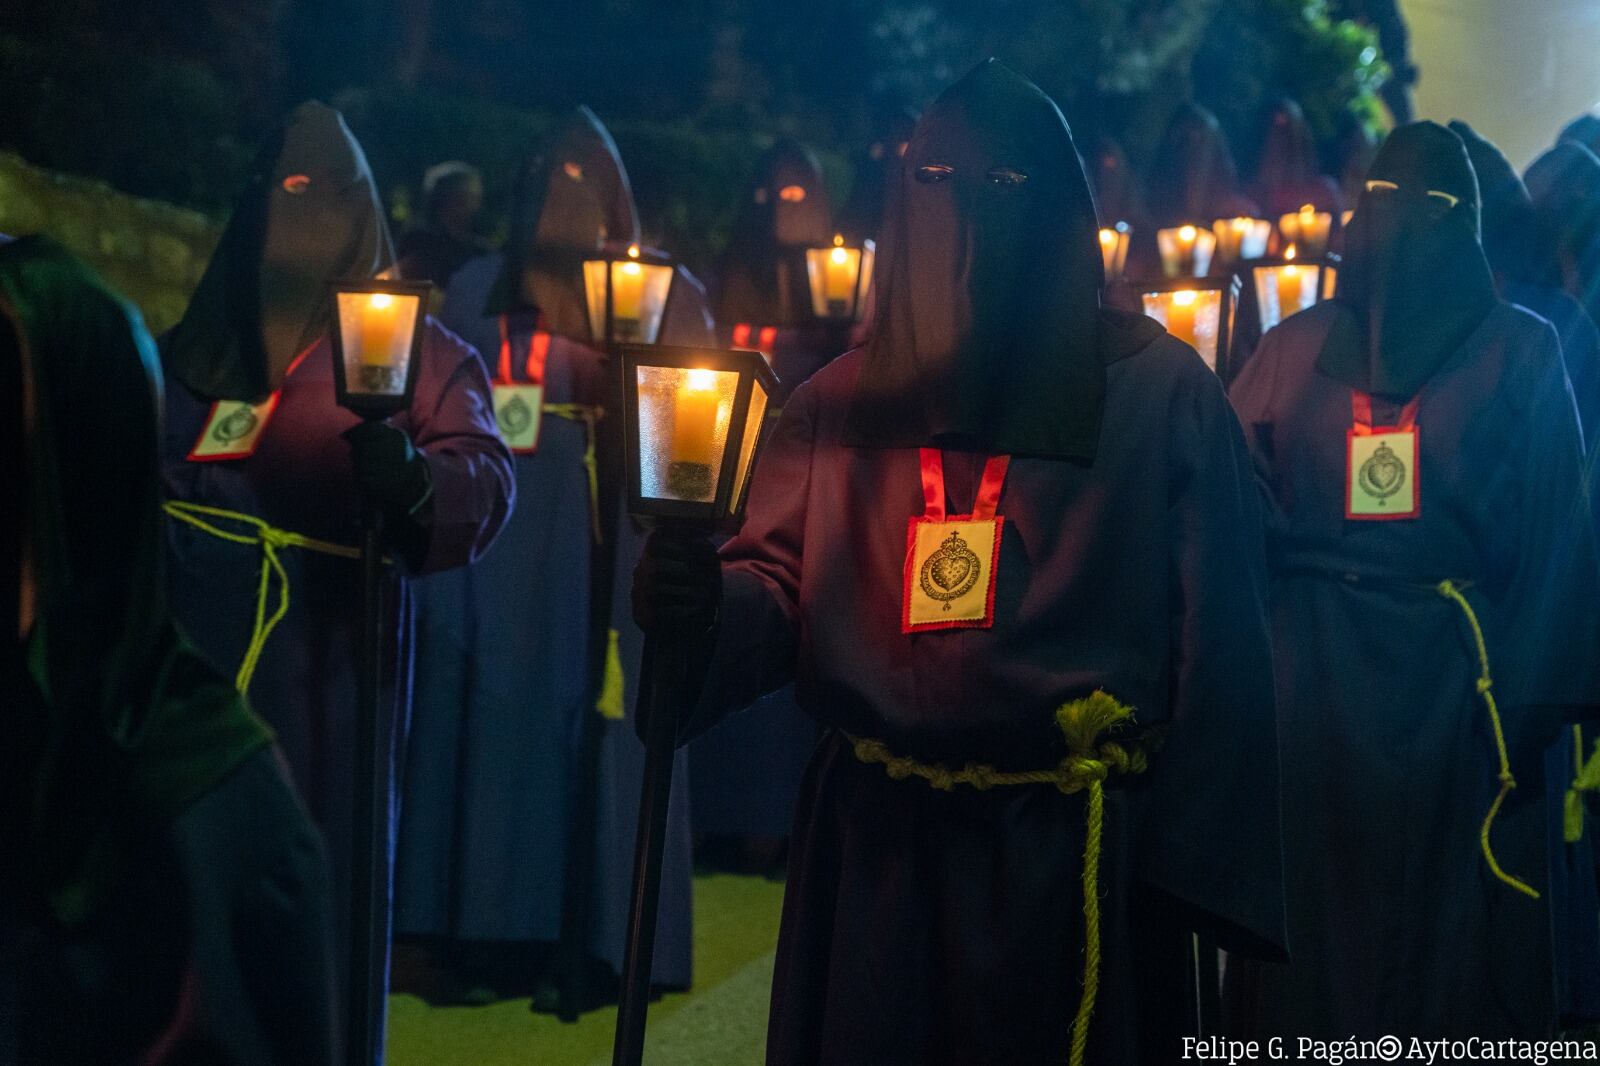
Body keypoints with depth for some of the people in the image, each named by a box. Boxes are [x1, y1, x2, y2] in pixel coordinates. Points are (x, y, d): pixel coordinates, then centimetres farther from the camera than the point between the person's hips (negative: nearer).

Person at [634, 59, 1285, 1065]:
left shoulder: (1162, 394, -4)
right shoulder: (844, 400, 6)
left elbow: (1217, 649, -5)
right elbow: (780, 594, 6)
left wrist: (1198, 868, -8)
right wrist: (705, 599, -18)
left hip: (1070, 851, -3)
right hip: (872, 842, 3)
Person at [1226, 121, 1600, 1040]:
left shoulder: (1519, 351, 2)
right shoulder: (1296, 348, 7)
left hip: (1455, 683, -1)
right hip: (1314, 683, 2)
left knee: (1454, 926, 6)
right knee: (1316, 924, 8)